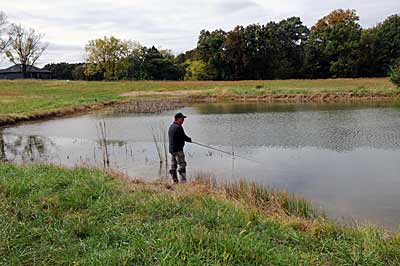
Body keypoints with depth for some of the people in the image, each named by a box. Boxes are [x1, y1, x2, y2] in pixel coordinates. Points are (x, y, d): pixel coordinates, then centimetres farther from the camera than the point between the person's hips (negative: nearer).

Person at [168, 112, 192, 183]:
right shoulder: (178, 127, -16)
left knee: (173, 166, 11)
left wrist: (187, 139, 10)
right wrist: (189, 139, 6)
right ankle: (183, 181, -9)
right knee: (182, 164, -7)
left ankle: (175, 181, 16)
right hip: (178, 149, -10)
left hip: (171, 149, 10)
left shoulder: (171, 126, 14)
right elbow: (184, 137, -15)